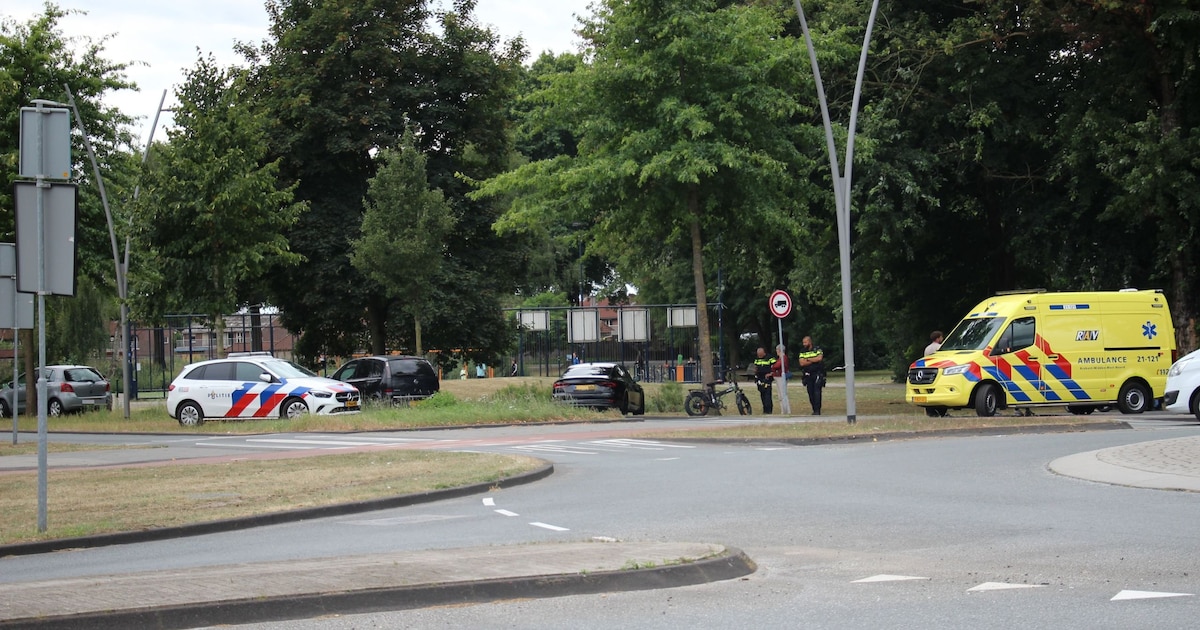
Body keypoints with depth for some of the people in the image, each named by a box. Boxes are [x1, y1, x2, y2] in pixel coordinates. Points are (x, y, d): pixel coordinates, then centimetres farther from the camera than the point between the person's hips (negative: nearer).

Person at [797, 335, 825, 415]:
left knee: (817, 392, -12)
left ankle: (817, 410, -13)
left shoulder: (817, 350, 1)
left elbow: (820, 358, -16)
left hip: (817, 374, -4)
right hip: (808, 375, 4)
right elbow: (801, 363, -5)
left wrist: (808, 359, -9)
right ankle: (814, 409, 10)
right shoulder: (802, 352, 9)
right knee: (811, 393, 3)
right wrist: (814, 360, -9)